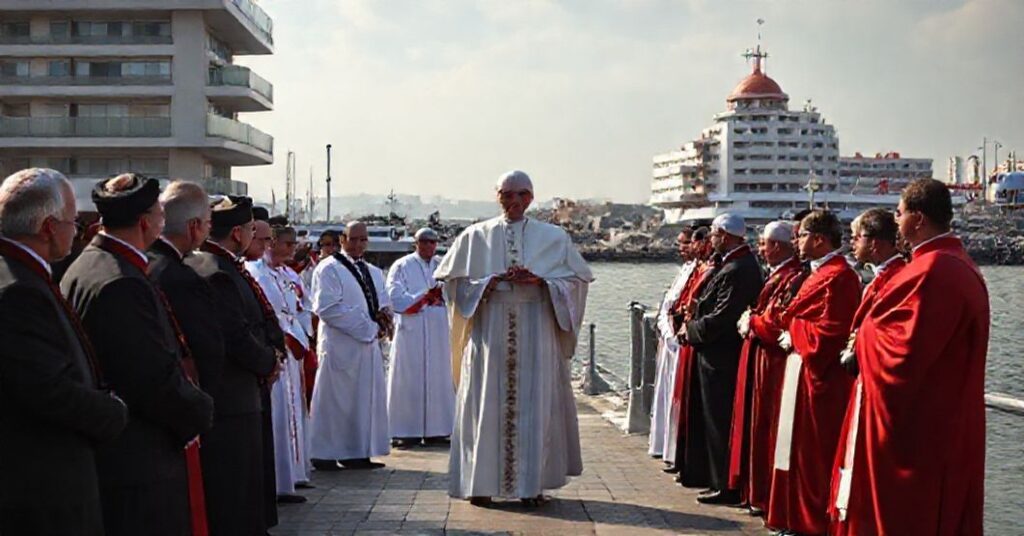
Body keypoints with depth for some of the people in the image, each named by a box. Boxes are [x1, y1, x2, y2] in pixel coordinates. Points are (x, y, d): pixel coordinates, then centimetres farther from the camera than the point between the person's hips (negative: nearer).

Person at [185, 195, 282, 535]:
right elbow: (238, 339, -23)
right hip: (229, 401, -10)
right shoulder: (217, 274, -19)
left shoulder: (225, 267, 13)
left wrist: (271, 351, 2)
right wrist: (269, 362, -7)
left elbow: (259, 322, 18)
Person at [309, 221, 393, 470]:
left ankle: (358, 453, 15)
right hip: (340, 345, -7)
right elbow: (327, 307, -16)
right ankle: (325, 455, 4)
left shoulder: (374, 272, 17)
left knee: (366, 400, 9)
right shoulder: (329, 269, -7)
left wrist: (383, 314, -6)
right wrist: (368, 327, -16)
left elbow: (384, 302, 21)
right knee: (336, 401, -3)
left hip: (369, 346, 8)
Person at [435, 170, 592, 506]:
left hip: (537, 331, 0)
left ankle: (531, 483, 6)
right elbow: (453, 279, 7)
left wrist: (541, 281, -10)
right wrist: (490, 282, -9)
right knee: (486, 405, -1)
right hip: (490, 331, 0)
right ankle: (482, 483, 4)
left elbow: (578, 278, 7)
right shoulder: (476, 236, 9)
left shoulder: (554, 237, 9)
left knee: (535, 405, -1)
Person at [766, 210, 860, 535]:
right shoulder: (821, 273, 15)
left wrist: (793, 337, -12)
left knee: (814, 450, -2)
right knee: (800, 446, 14)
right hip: (803, 369, 10)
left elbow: (830, 331, -22)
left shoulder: (838, 276, -17)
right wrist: (790, 334, 5)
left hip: (818, 374, -10)